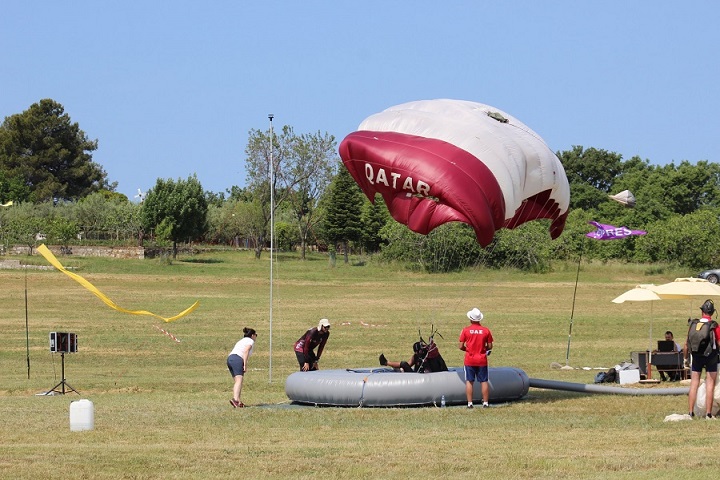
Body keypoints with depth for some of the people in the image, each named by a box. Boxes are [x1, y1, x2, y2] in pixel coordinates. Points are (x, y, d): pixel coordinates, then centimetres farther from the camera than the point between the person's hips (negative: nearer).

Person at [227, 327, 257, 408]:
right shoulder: (250, 341, 8)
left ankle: (238, 401, -2)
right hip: (237, 359, -8)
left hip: (229, 358, 8)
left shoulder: (241, 341, 32)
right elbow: (246, 351, -9)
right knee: (239, 380, -18)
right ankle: (235, 399, -37)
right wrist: (245, 365, -13)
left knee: (237, 381, 9)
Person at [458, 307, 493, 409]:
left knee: (469, 381, 5)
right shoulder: (486, 330, -3)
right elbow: (490, 346, 0)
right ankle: (485, 403, 6)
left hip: (469, 360, -1)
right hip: (482, 360, 1)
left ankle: (469, 403, 2)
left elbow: (461, 346, -6)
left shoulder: (466, 330, -6)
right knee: (484, 381, 7)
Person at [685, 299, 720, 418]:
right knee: (710, 385, 2)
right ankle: (708, 413, -2)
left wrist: (685, 358, 16)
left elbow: (687, 344, 3)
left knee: (694, 384, 7)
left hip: (696, 356, 3)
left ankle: (691, 412, 6)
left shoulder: (693, 324, -1)